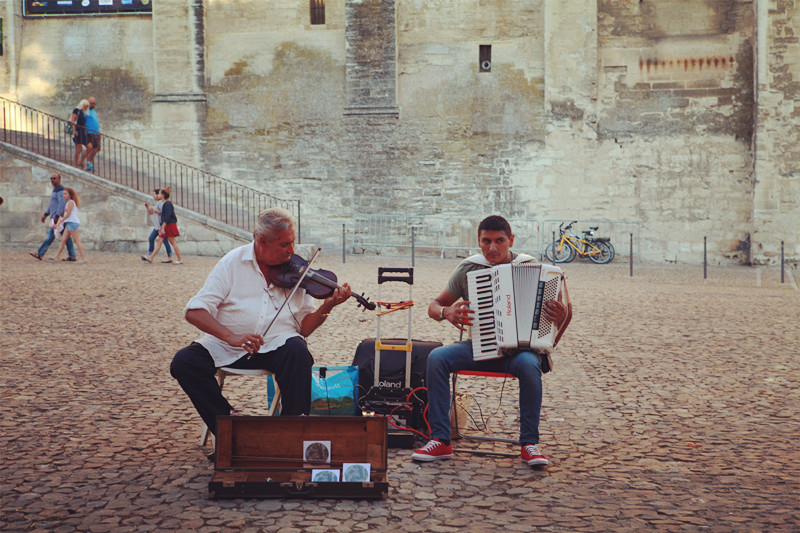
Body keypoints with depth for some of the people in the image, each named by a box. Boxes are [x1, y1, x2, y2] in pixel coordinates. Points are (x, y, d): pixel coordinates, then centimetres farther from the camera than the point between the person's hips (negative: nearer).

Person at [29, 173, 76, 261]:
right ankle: (72, 256, 4)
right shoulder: (55, 190, 21)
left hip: (58, 217, -10)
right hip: (55, 216, 10)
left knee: (51, 235, -7)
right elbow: (52, 204, 28)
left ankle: (40, 254, -6)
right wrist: (45, 214, 24)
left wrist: (56, 216, -28)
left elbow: (62, 204, -23)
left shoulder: (60, 190, -12)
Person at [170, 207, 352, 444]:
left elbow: (304, 328, 3)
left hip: (276, 344, 0)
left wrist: (326, 308, -17)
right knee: (183, 363, -22)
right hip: (226, 345, 0)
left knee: (298, 353, -32)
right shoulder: (233, 263, -4)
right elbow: (194, 312, -11)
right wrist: (232, 337, -27)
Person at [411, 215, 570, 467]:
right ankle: (440, 441, -18)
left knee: (528, 364, -36)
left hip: (518, 348, -2)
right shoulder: (468, 269, 3)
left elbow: (555, 316, 5)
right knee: (437, 357, -25)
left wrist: (560, 317, -20)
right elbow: (434, 305, 10)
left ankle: (529, 444, -20)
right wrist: (446, 312, -14)